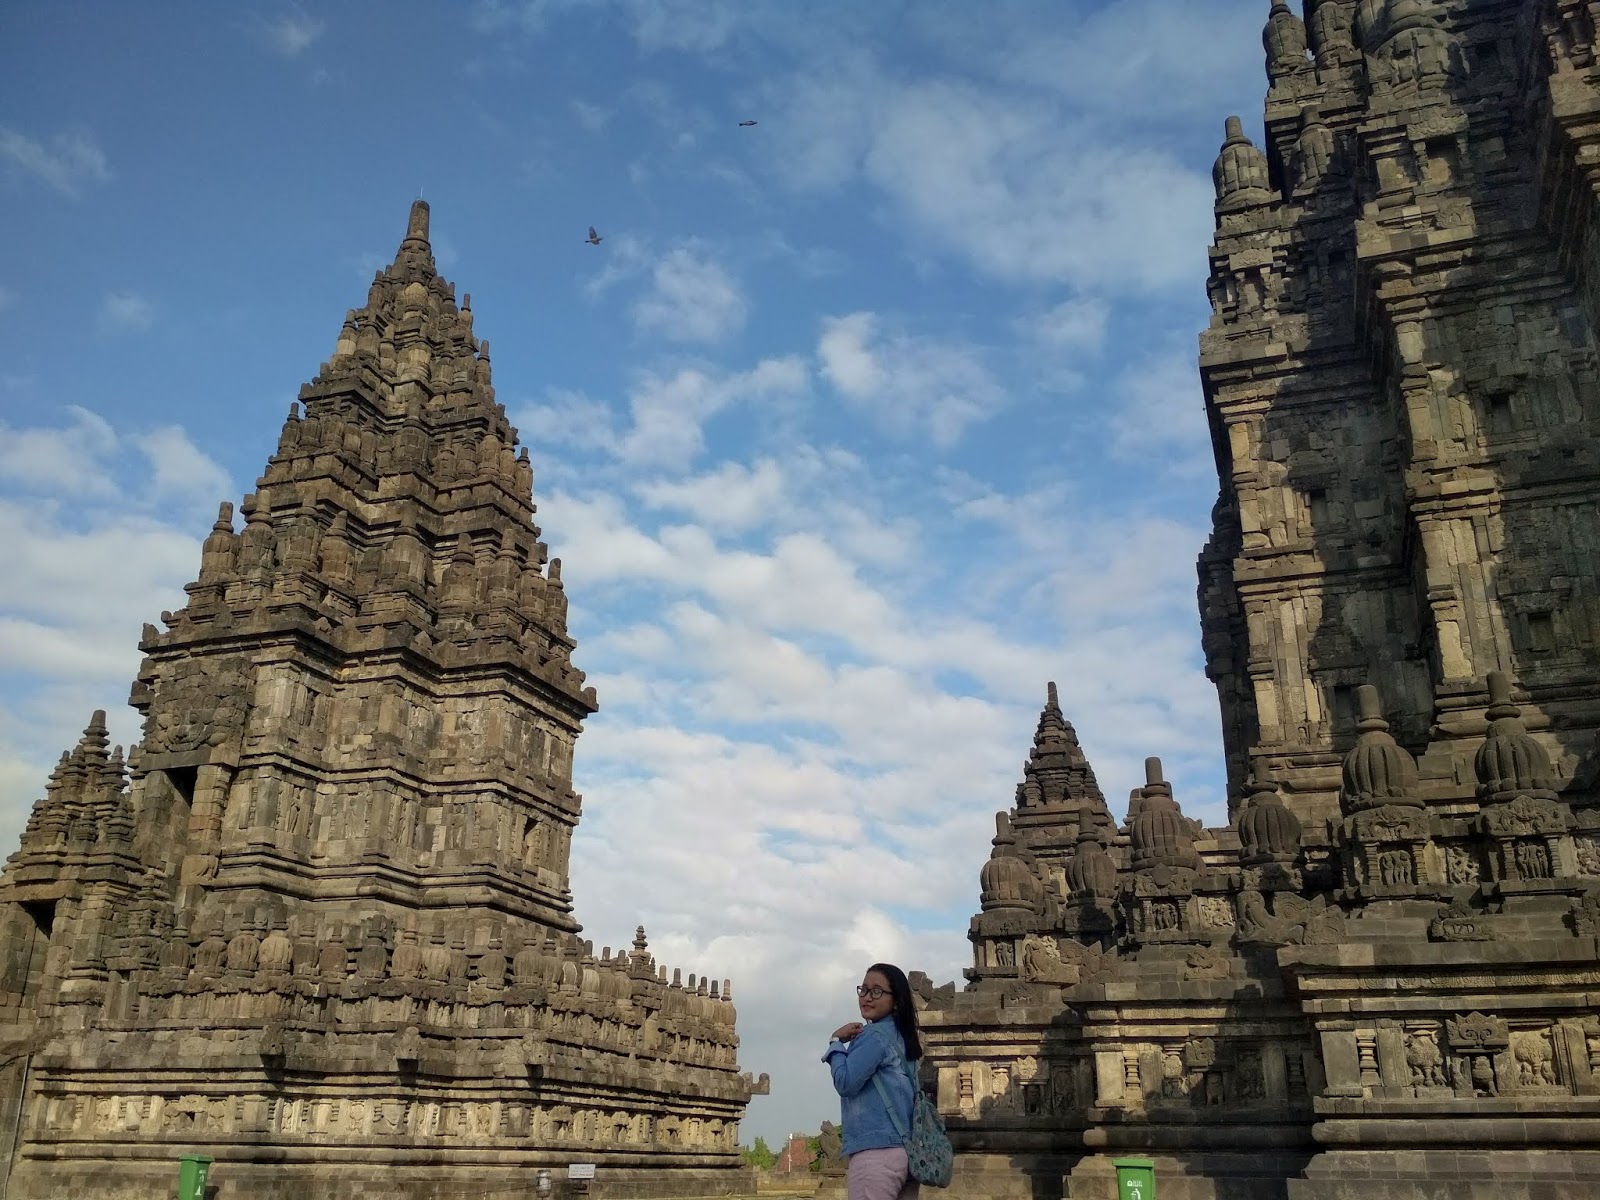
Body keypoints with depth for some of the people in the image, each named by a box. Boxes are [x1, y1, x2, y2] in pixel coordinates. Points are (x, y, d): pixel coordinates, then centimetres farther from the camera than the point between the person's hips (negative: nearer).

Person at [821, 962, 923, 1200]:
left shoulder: (874, 1035, -7)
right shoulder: (901, 1037, 20)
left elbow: (846, 1082, -11)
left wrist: (836, 1043, 0)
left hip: (876, 1151, -9)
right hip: (906, 1150, 9)